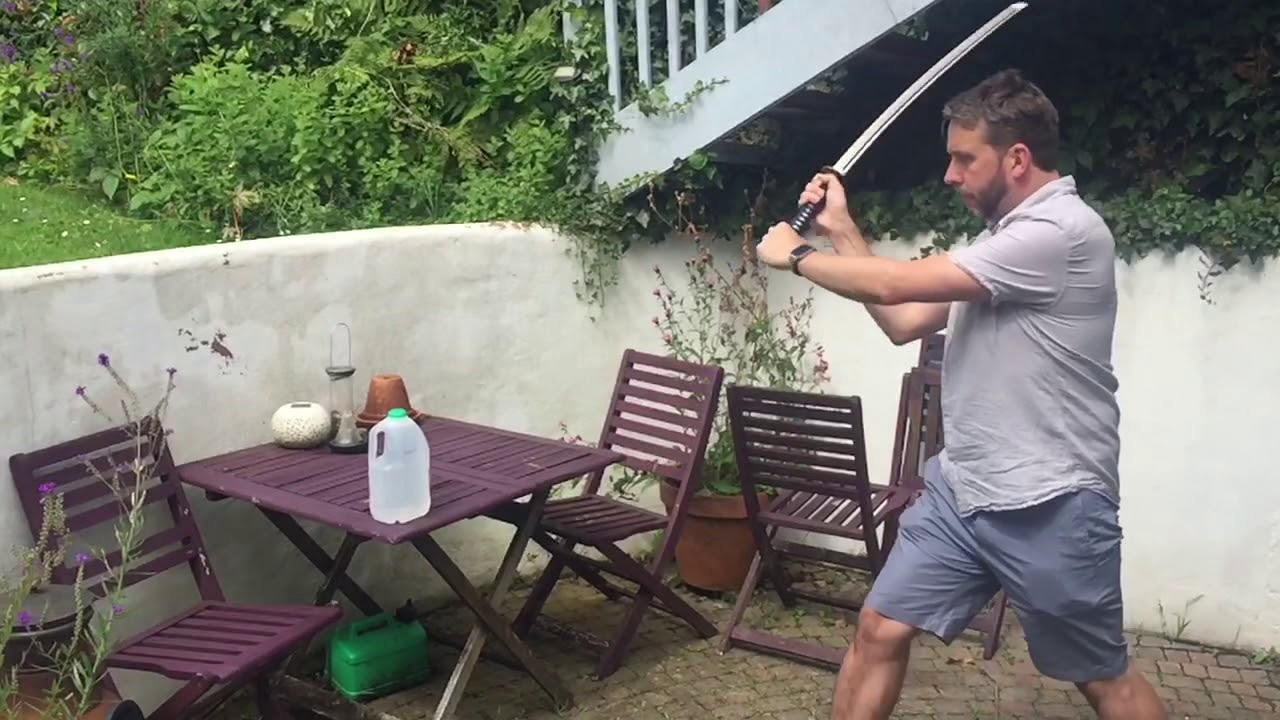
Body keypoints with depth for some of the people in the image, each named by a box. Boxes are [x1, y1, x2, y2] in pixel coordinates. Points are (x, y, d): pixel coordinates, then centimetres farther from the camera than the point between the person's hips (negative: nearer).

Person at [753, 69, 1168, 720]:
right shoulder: (1007, 234, 14)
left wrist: (797, 256, -5)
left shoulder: (1062, 231, -19)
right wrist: (840, 230, 9)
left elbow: (897, 284, -20)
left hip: (1049, 506, -8)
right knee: (879, 631, 4)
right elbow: (903, 321, 14)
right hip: (961, 490, 8)